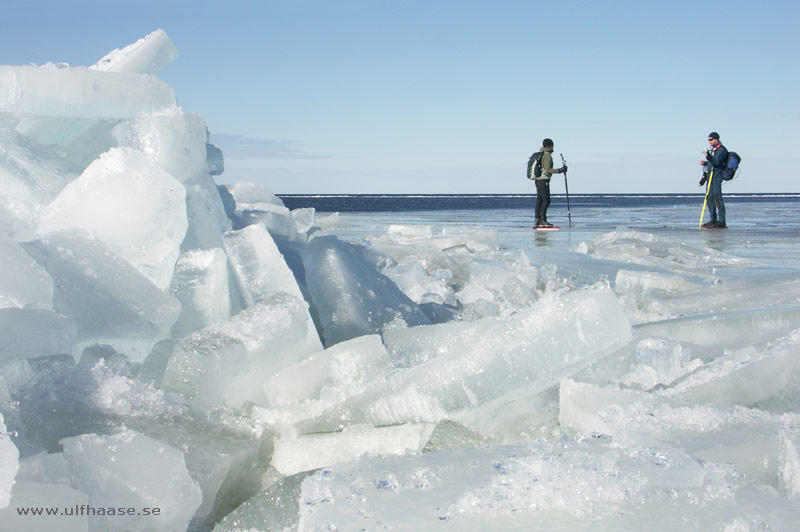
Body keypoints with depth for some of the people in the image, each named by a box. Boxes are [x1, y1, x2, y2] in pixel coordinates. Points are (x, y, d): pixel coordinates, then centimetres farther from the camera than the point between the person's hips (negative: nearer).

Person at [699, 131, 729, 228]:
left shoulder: (721, 149, -9)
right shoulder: (713, 149, 21)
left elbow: (716, 162, -23)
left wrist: (708, 155, -33)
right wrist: (705, 163, 14)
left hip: (716, 175, -10)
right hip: (710, 176, 10)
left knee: (717, 197, -15)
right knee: (709, 197, 10)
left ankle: (721, 221, -16)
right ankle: (713, 220, 16)